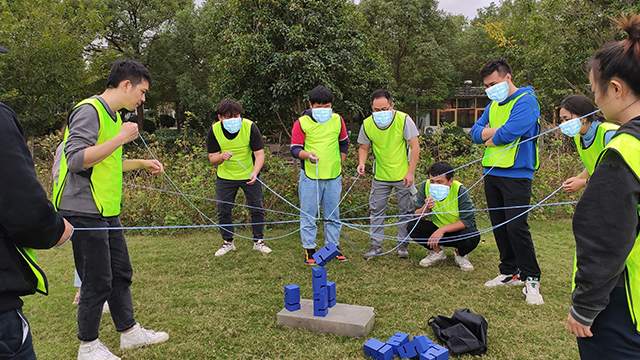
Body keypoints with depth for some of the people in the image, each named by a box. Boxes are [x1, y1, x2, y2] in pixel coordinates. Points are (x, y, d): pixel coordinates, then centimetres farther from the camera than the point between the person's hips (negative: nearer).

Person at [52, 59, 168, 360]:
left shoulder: (113, 115, 16)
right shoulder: (89, 111, -14)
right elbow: (76, 159, -24)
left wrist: (141, 163, 16)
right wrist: (121, 137, -23)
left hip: (107, 212, 10)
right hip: (85, 212, -10)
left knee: (121, 273, 16)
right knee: (98, 282, 0)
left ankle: (129, 332, 29)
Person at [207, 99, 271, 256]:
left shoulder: (250, 127, -20)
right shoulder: (214, 130, -14)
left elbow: (259, 154, -19)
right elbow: (212, 159, -10)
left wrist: (255, 173, -36)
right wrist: (221, 157, -34)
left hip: (250, 175, -1)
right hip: (225, 177, 1)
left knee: (257, 208, 3)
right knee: (223, 210, 6)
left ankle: (258, 241, 22)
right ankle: (227, 242, 25)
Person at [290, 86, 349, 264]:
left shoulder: (338, 120, 5)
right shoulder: (302, 122, -6)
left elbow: (344, 143, 18)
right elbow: (295, 148, -6)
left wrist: (339, 164, 11)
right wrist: (307, 155, -25)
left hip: (333, 176, 3)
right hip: (310, 176, -3)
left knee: (333, 214, 12)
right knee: (308, 214, 2)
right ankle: (309, 249, 15)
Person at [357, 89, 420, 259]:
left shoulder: (403, 120, -17)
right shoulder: (367, 124, -9)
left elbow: (415, 146, -13)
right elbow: (363, 147, 6)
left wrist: (410, 172, -17)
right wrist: (361, 162, -15)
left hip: (403, 175, -2)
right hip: (380, 176, 2)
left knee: (406, 211, 6)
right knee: (376, 210, 6)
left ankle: (402, 245, 20)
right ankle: (376, 245, 17)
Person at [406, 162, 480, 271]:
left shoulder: (460, 191, -25)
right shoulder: (426, 187, -16)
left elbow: (468, 221, -27)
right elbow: (417, 217, -15)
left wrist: (443, 229, -37)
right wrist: (425, 208, -38)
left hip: (458, 230, -3)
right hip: (437, 228, 3)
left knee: (473, 236, -36)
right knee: (412, 226, -21)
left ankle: (460, 255, 1)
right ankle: (437, 252, 4)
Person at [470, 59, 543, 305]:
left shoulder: (526, 101, -8)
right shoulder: (493, 105, 17)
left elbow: (510, 132, -21)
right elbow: (476, 133, 7)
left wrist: (491, 138, -1)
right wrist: (499, 131, -10)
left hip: (516, 174, -8)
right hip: (492, 174, 8)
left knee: (516, 227, -10)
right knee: (499, 226, 11)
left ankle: (531, 278, 3)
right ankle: (510, 273, 24)